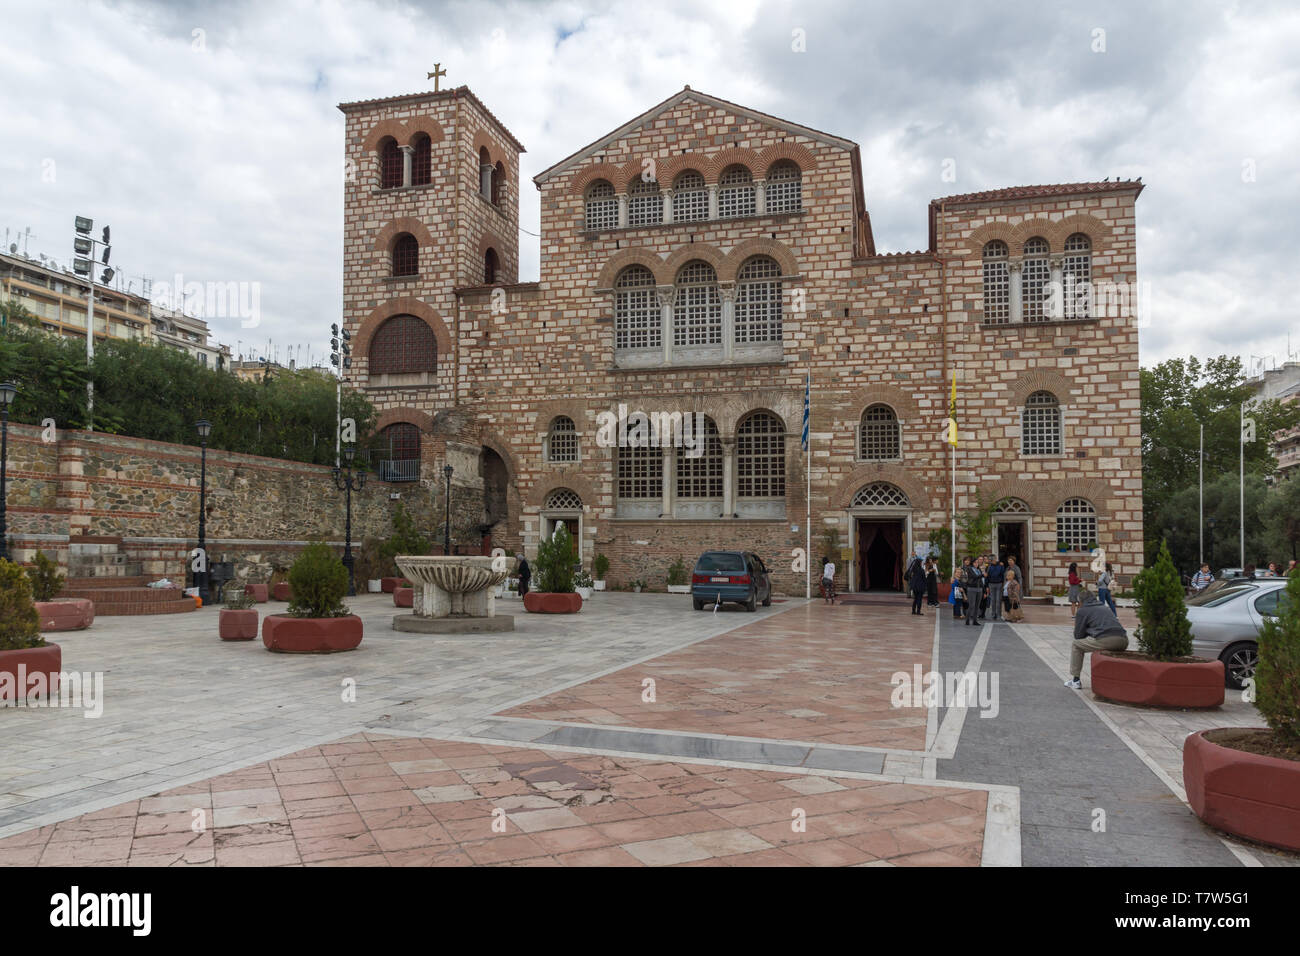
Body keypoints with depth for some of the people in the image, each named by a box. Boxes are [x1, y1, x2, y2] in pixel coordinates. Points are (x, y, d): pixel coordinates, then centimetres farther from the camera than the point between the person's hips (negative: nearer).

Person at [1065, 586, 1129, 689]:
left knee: (1075, 646, 16)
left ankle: (1075, 680, 13)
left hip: (1105, 640, -7)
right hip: (1123, 641, 7)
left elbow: (1078, 636, 11)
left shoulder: (1082, 611, 11)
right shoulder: (1106, 608, 31)